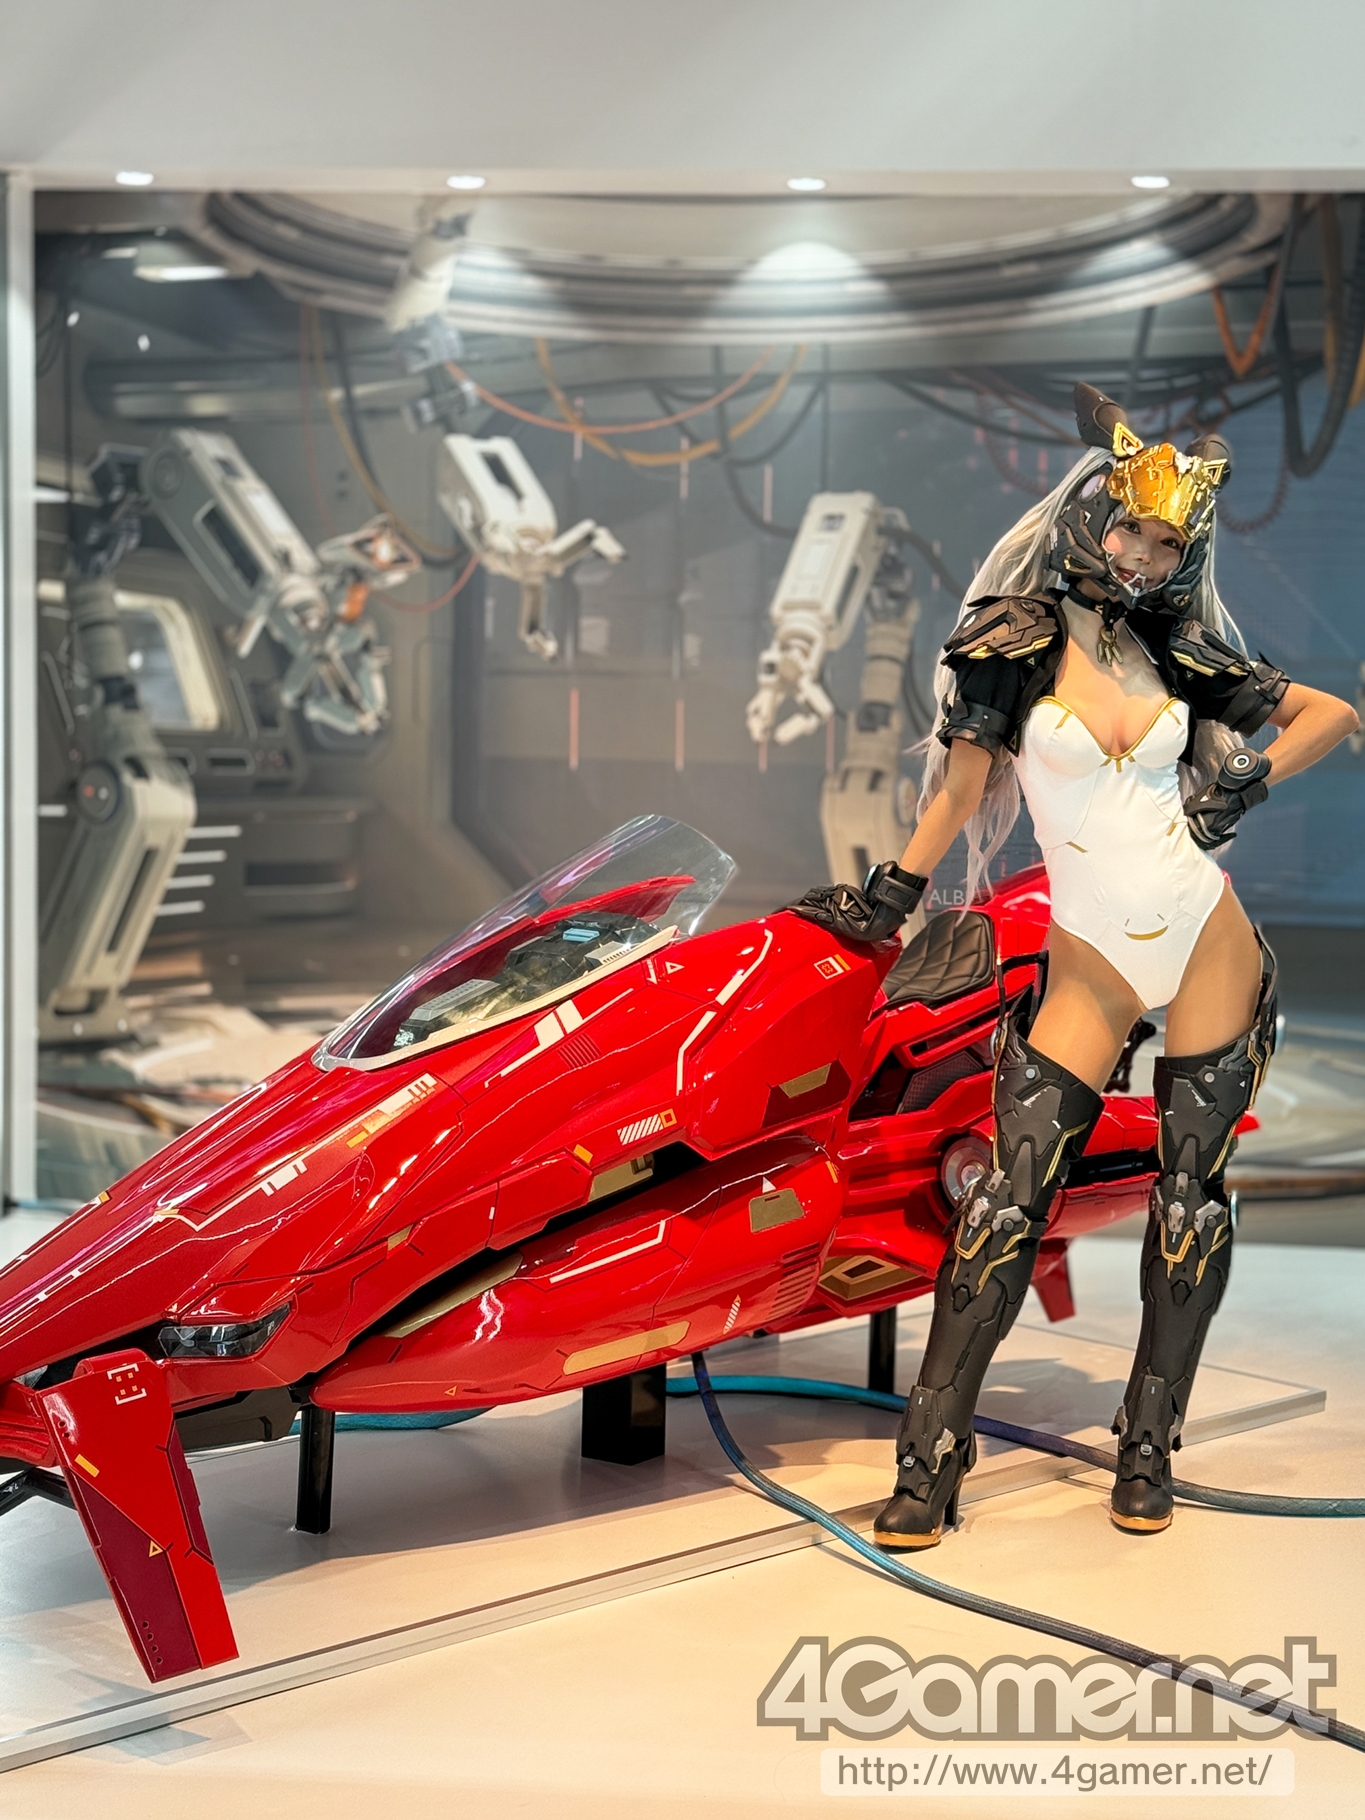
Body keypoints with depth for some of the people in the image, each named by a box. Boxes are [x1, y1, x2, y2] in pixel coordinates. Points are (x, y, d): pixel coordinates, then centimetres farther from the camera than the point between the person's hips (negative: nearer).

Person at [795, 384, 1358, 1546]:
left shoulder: (1178, 658, 5)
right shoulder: (1014, 643, -3)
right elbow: (960, 791, 5)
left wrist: (1243, 780, 1)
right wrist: (890, 898, 7)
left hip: (1211, 941, 3)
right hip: (1092, 958, -2)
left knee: (1192, 1196, 3)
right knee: (1012, 1190, -10)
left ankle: (1150, 1449, 16)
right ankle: (933, 1455, -3)